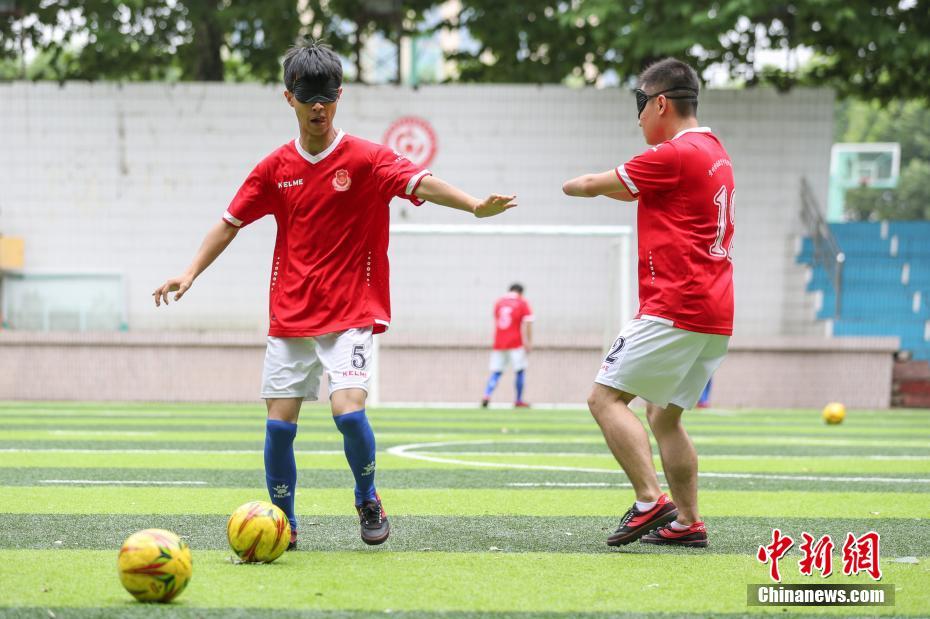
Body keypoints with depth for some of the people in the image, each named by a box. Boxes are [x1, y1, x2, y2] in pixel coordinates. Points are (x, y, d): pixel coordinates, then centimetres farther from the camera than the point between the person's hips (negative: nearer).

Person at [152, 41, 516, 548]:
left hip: (350, 315, -3)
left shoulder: (365, 158, -5)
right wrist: (190, 273, 5)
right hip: (289, 317, 3)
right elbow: (231, 222, 14)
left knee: (348, 410, -19)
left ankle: (368, 498, 9)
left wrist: (475, 206, -37)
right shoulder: (275, 168, 6)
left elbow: (419, 183, -20)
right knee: (279, 422, -1)